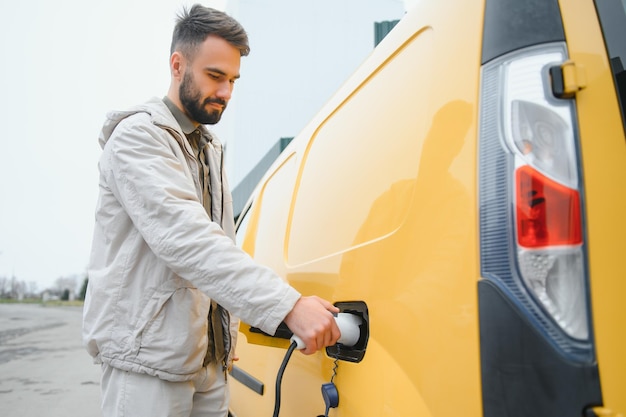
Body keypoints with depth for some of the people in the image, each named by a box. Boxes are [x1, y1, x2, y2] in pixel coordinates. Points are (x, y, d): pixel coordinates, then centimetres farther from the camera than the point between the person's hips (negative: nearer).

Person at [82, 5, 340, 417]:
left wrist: (228, 328, 16)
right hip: (148, 357, -7)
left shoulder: (209, 147, 15)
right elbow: (186, 241, -27)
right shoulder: (137, 137, -13)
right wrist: (288, 306, -34)